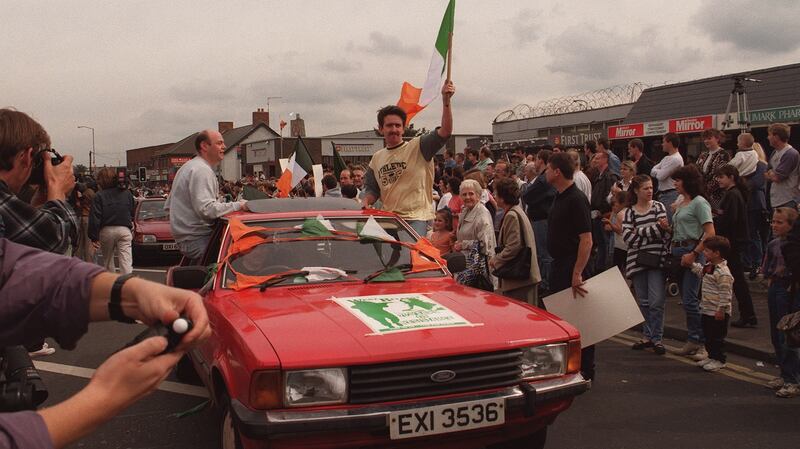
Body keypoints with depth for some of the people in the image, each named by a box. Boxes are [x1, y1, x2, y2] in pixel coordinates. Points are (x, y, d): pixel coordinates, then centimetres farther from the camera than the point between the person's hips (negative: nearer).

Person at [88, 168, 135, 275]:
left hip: (106, 230, -1)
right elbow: (132, 213, 16)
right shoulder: (127, 193, 6)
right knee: (126, 261, -6)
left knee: (108, 261, 16)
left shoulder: (99, 196, -4)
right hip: (124, 229, 1)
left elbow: (95, 218, -7)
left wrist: (94, 237, -5)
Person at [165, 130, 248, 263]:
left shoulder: (188, 167, 22)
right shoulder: (202, 170, -13)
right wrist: (238, 206, -19)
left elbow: (168, 205, 28)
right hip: (196, 240, -11)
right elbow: (206, 209, -24)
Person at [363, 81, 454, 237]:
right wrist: (365, 203, -4)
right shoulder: (377, 158, 15)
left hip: (416, 218, -5)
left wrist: (446, 101, -26)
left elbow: (445, 132, -16)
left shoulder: (418, 147, -2)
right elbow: (372, 189, 19)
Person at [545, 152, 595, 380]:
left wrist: (577, 273, -27)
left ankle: (585, 371, 9)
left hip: (572, 266, -10)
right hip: (559, 264, 10)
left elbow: (586, 240, -23)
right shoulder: (559, 197, 12)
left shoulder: (576, 199, -18)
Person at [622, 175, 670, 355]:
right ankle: (648, 336, 21)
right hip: (637, 261, 2)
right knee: (643, 302, 9)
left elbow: (662, 231, -8)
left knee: (656, 302, -9)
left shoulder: (659, 207, 5)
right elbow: (628, 237, -8)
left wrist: (640, 233, -11)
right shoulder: (629, 212, 6)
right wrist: (655, 229, -10)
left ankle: (657, 338, 1)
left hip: (657, 260, -2)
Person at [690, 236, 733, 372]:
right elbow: (701, 272, 31)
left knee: (717, 337, 2)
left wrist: (721, 309, -22)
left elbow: (725, 293, -24)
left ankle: (719, 360, 13)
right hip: (707, 310, 10)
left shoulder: (723, 272, -24)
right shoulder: (710, 267, 7)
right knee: (708, 335, 18)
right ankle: (711, 357, 29)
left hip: (717, 312, -10)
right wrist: (691, 264, 27)